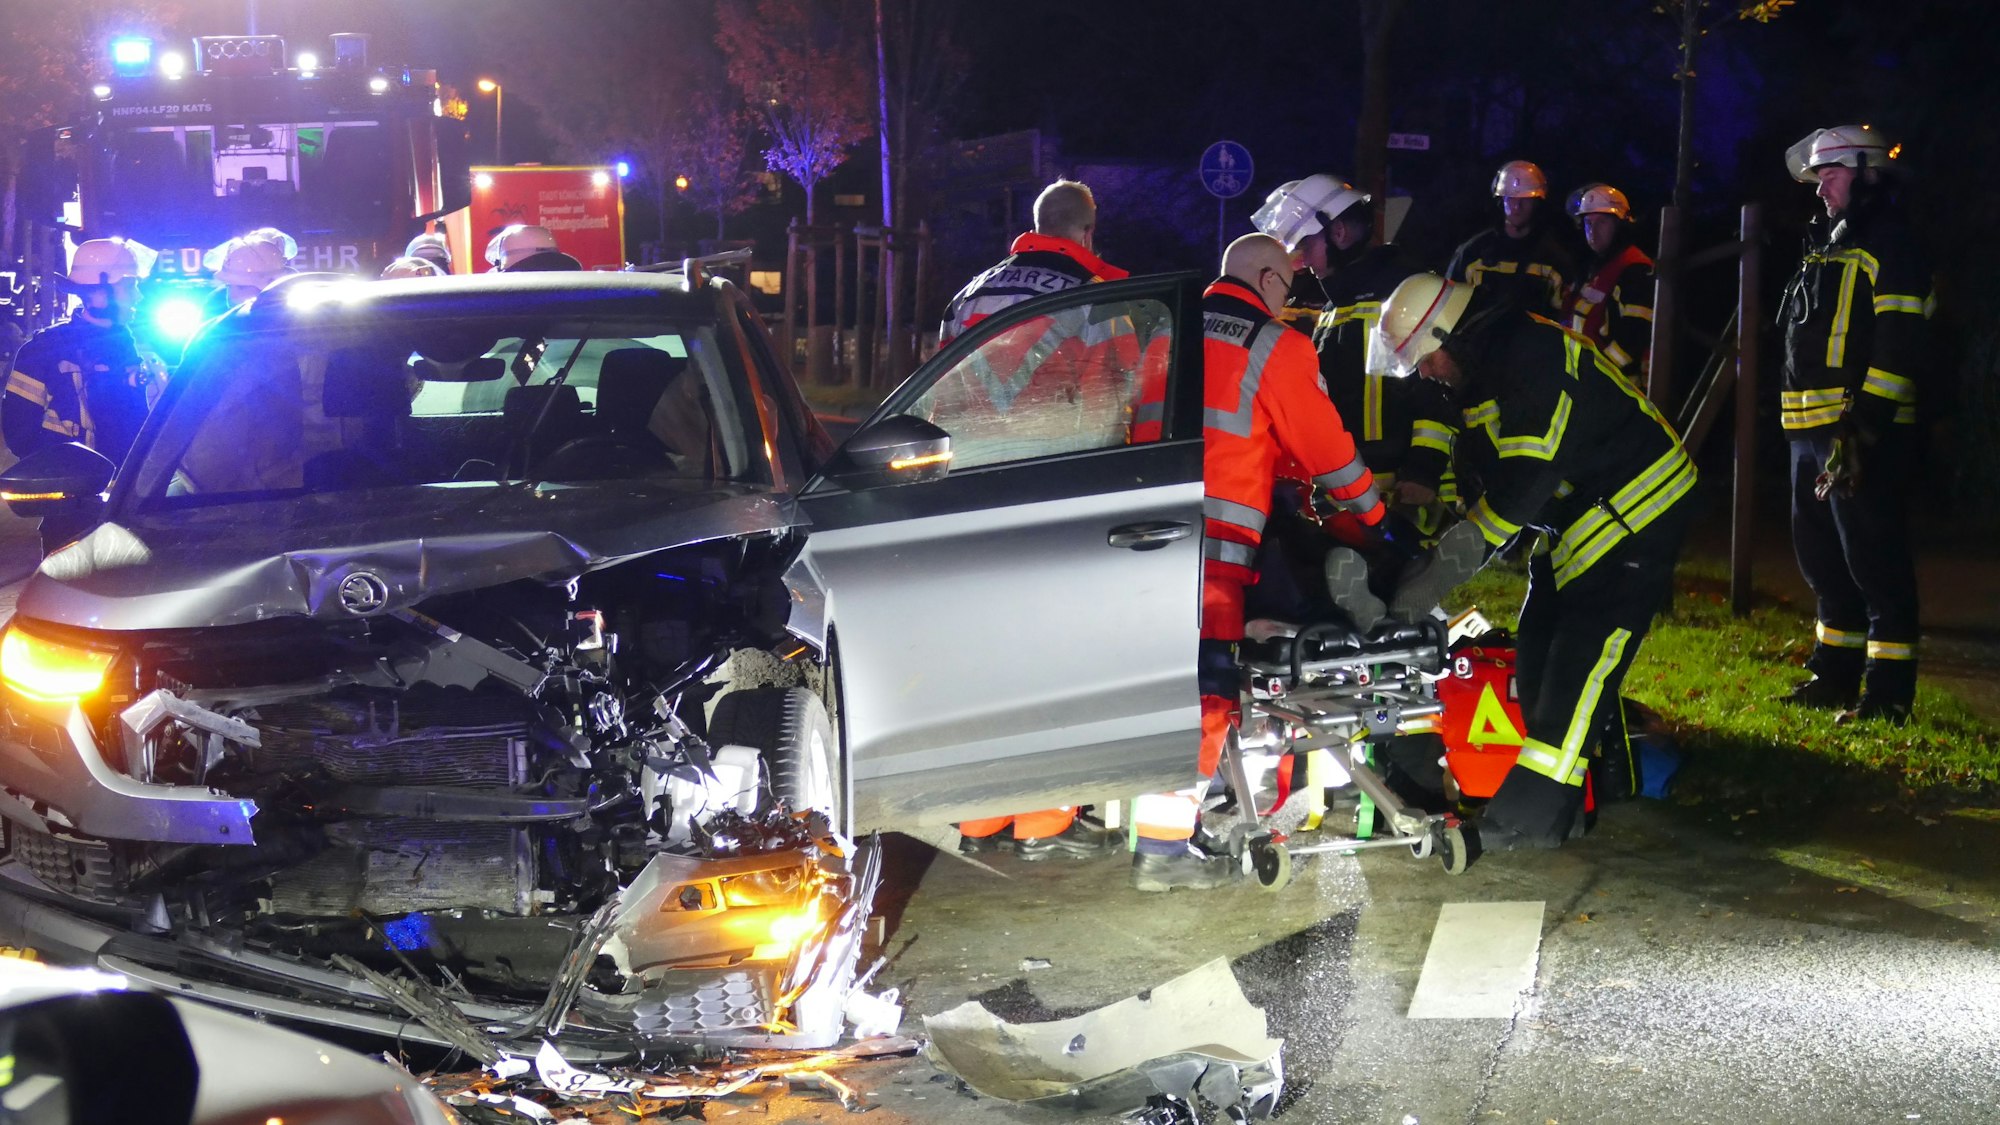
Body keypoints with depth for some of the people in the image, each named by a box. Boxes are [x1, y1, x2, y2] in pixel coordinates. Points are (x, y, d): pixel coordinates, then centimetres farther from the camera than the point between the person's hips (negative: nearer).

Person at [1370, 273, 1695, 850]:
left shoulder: (1533, 355, -25)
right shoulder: (1486, 365, 7)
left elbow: (1525, 476, -29)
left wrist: (1457, 552, -24)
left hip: (1637, 512, -11)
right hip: (1581, 518, 11)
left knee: (1579, 659, -13)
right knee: (1538, 645, 9)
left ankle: (1534, 813, -13)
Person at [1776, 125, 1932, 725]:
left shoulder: (1889, 245, -8)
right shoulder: (1827, 246, 22)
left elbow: (1901, 345, -18)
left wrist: (1865, 422, -24)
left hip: (1862, 431, -10)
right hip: (1812, 430, 10)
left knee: (1873, 560, -9)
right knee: (1823, 555, 16)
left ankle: (1889, 692, -6)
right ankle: (1836, 673, 26)